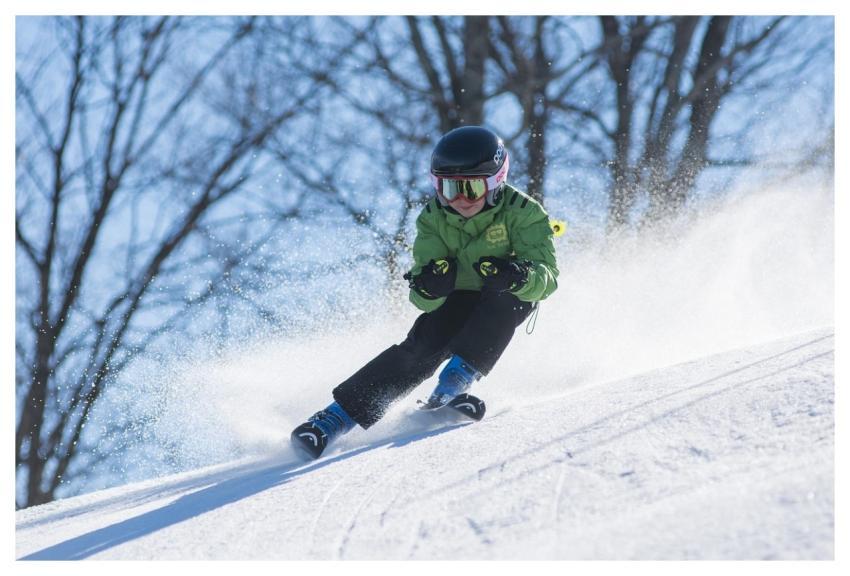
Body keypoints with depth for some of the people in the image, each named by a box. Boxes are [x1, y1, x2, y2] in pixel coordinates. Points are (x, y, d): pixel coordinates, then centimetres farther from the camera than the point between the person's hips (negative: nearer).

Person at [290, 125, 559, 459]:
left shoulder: (521, 212, -23)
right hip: (457, 298, 1)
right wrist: (428, 287, -45)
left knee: (506, 296, -34)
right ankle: (338, 415, -26)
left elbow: (547, 277, -31)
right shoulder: (433, 219, -16)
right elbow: (424, 300, -20)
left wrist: (518, 276, -54)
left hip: (508, 303, -1)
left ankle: (458, 378, -32)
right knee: (423, 347, -24)